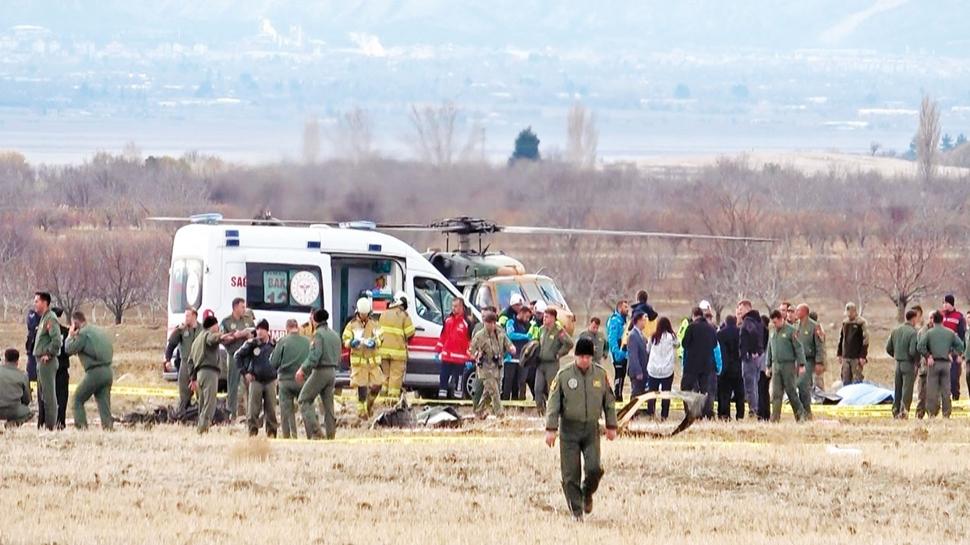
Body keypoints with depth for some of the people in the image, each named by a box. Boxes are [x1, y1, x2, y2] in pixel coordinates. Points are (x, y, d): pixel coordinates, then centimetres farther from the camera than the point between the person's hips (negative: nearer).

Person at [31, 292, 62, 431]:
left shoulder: (50, 319, -14)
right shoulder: (43, 318, 17)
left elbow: (57, 340, -24)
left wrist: (49, 354, -17)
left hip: (47, 362, -10)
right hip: (41, 362, 10)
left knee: (48, 394, -8)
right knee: (43, 394, 13)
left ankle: (51, 425, -7)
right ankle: (47, 423, 17)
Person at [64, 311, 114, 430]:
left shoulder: (83, 333, -6)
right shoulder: (100, 331, 18)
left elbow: (69, 349, -6)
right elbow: (111, 350, 23)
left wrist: (71, 335, 8)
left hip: (94, 372, -7)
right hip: (108, 371, 7)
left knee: (78, 399, 5)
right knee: (104, 403, 7)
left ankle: (81, 426, -3)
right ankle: (108, 426, -3)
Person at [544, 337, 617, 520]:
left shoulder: (600, 375, 3)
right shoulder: (564, 375, -4)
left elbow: (609, 402, 13)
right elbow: (553, 403, -3)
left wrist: (611, 426, 13)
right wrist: (551, 429, -8)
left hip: (591, 429, 1)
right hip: (569, 430, -1)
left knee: (594, 468, -11)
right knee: (571, 473, -1)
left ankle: (587, 493, 20)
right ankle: (576, 510, 10)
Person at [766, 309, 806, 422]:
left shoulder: (791, 330, -5)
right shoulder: (773, 333, 14)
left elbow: (798, 348, -7)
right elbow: (769, 350, 21)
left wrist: (801, 364, -12)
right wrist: (768, 366, 18)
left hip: (788, 365, -5)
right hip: (776, 365, 5)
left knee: (791, 391, -2)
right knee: (776, 393, 0)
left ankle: (800, 414, 11)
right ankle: (775, 417, 0)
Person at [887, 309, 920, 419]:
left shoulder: (895, 330, 5)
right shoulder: (913, 332, -15)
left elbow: (888, 348, 8)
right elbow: (913, 351, -21)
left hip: (898, 363, 6)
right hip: (909, 364, -6)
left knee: (897, 389, 13)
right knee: (907, 389, -2)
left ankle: (896, 411, 17)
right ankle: (904, 411, -7)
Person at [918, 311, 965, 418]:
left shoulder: (929, 333, -3)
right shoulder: (950, 333, 5)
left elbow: (920, 346, -13)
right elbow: (960, 346, 5)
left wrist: (928, 356, -4)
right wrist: (951, 354, 9)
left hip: (933, 363, -2)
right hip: (946, 363, 2)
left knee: (932, 390, 0)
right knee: (946, 389, 6)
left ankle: (932, 413, -3)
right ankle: (946, 413, 4)